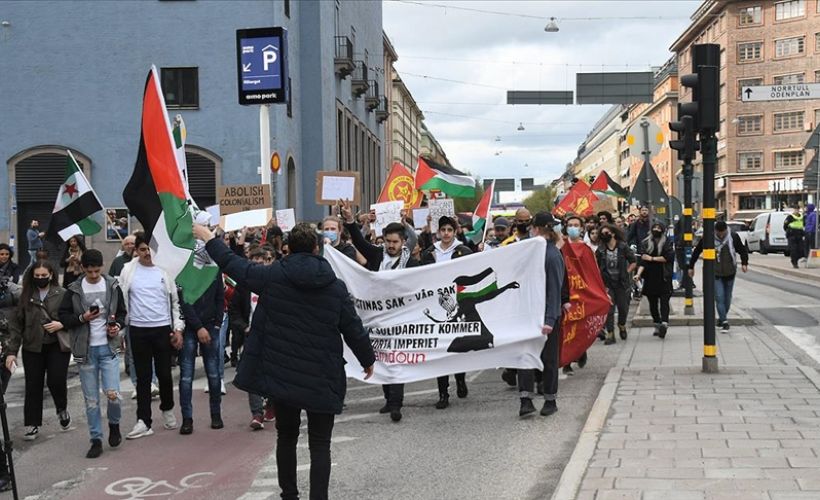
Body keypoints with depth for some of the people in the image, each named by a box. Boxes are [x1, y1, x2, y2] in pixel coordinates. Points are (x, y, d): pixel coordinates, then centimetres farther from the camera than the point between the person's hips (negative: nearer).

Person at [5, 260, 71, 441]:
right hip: (33, 347, 2)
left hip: (58, 346, -2)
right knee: (33, 386, 5)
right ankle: (32, 424, 16)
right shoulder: (25, 296, 2)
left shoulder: (63, 294, -3)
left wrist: (62, 324, -17)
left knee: (56, 380, -11)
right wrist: (11, 350, -2)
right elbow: (16, 324, 2)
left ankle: (62, 409, 20)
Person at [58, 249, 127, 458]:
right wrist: (82, 318, -14)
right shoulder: (74, 290, 0)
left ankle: (114, 424, 18)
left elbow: (121, 312, 12)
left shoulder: (113, 286, 2)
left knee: (113, 394, -12)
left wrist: (118, 326, -7)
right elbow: (63, 316, 2)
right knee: (91, 400, 5)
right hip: (85, 350, 1)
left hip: (109, 347, 0)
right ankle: (96, 440, 17)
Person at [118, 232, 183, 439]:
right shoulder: (128, 271, 2)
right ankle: (144, 421, 8)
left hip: (163, 329, 0)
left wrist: (178, 328, 0)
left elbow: (175, 301, 6)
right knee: (143, 376, 5)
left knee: (164, 373, 7)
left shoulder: (164, 270, 2)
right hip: (138, 329, 0)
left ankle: (167, 409, 30)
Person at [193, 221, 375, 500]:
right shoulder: (336, 287, -6)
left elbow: (234, 266, 4)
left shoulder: (273, 275, -6)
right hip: (321, 377, -2)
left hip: (281, 372, 2)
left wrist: (208, 238, 19)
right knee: (319, 444, 4)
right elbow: (353, 329, -1)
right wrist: (368, 360, 16)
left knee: (286, 437, 19)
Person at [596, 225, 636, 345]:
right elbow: (595, 266, 3)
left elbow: (633, 262, 2)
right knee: (609, 309, -5)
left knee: (623, 307, 8)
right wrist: (600, 278, -5)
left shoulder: (623, 247, -4)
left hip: (621, 282, 0)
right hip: (607, 284, 0)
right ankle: (610, 334, 0)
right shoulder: (600, 249, -1)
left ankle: (622, 325, 38)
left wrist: (626, 273, -5)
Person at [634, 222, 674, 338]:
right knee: (652, 303, 7)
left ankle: (664, 323, -24)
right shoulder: (645, 243, 9)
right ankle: (657, 325, 17)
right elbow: (642, 260, 1)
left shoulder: (667, 242, 4)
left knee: (664, 300, -13)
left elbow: (668, 257, -9)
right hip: (650, 278, 3)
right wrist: (638, 274, -12)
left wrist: (652, 258, -6)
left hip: (664, 277, -3)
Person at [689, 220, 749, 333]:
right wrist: (691, 267, 6)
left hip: (730, 273, 2)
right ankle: (724, 322, -11)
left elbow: (743, 250, 6)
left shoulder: (734, 237, -6)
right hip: (716, 274, -2)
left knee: (727, 298, 11)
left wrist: (744, 263, -10)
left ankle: (722, 318, 29)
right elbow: (696, 252, 2)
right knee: (719, 298, -11)